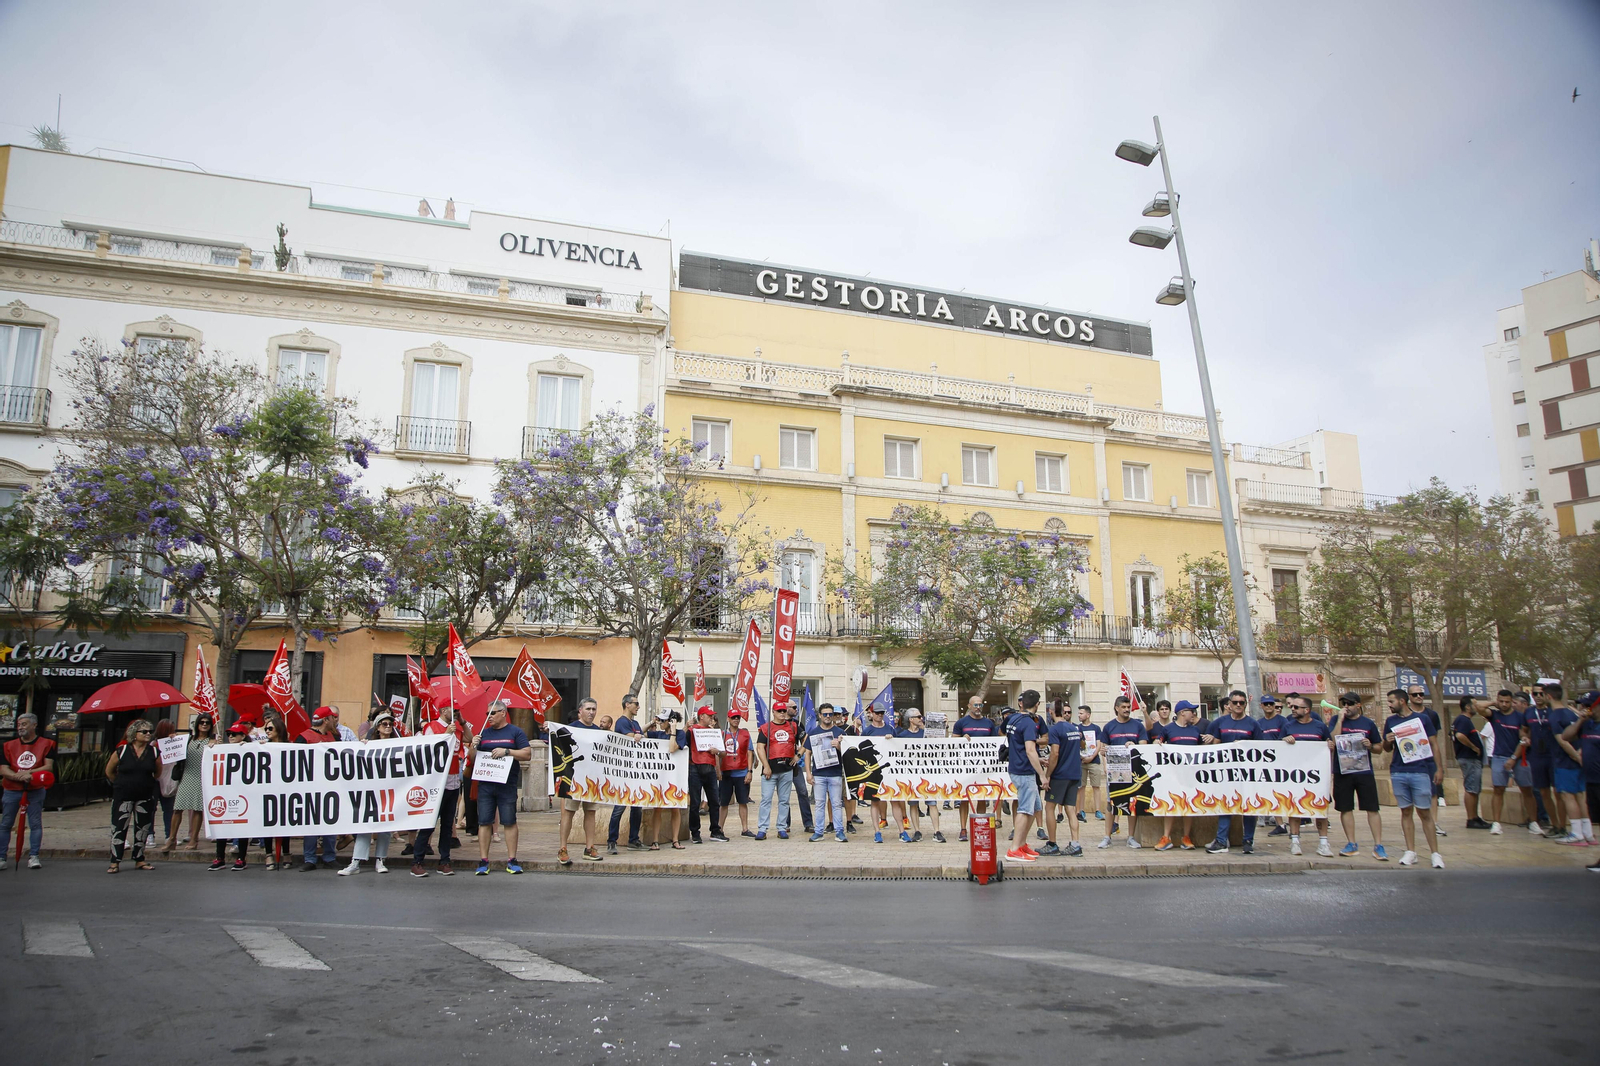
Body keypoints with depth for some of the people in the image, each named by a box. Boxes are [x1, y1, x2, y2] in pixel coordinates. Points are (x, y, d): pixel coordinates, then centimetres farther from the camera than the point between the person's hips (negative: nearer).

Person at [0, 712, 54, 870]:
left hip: (35, 791, -2)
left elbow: (48, 767, -6)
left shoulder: (46, 744, 1)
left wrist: (29, 773, -19)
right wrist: (20, 776, -19)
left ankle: (33, 856, 4)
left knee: (35, 824, -1)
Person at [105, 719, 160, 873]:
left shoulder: (153, 752, -1)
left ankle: (139, 860, 18)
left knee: (142, 829, 8)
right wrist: (121, 784, 12)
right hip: (123, 796, -2)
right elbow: (109, 771, 7)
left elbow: (158, 773, 13)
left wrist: (146, 783, 11)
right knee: (119, 828, -2)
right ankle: (115, 862, 5)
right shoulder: (122, 751, -6)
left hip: (145, 797, 2)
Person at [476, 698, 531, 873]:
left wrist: (506, 751, -14)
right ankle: (483, 861, 8)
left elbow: (527, 754, -4)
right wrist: (474, 746, -4)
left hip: (507, 785, -3)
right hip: (485, 784, 3)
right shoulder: (484, 733, 15)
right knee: (484, 822, 3)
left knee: (509, 822, 1)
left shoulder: (515, 732, 4)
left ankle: (512, 861, 7)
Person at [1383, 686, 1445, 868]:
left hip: (1420, 771, -3)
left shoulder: (1422, 718, 2)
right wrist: (1387, 741, -5)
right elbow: (1387, 749, 17)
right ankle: (1410, 852, 12)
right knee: (1406, 811, 7)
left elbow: (1433, 744, 4)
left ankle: (1435, 853, 3)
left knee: (1425, 812, -2)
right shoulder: (1390, 721, 11)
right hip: (1398, 772, 3)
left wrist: (1439, 768, -2)